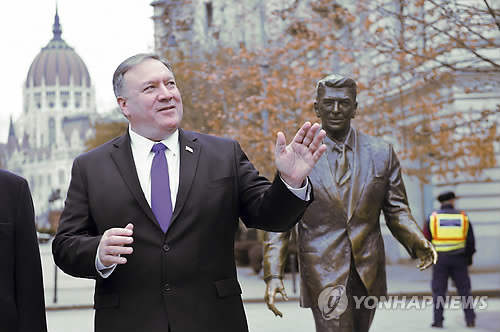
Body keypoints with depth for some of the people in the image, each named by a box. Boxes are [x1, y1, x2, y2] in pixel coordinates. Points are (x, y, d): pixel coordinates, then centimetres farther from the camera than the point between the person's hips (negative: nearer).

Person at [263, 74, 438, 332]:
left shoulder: (381, 153, 4)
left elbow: (396, 211, 6)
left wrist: (418, 243, -14)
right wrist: (273, 275, -12)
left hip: (369, 271, 3)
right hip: (324, 271, -3)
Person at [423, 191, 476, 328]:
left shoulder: (433, 217, 1)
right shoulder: (463, 217, 3)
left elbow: (426, 238, 2)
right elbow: (470, 240, 5)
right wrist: (469, 256, 18)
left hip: (440, 259, -1)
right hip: (459, 258, 1)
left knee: (439, 290, 4)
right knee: (464, 290, 8)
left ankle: (438, 320, 1)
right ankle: (470, 319, 6)